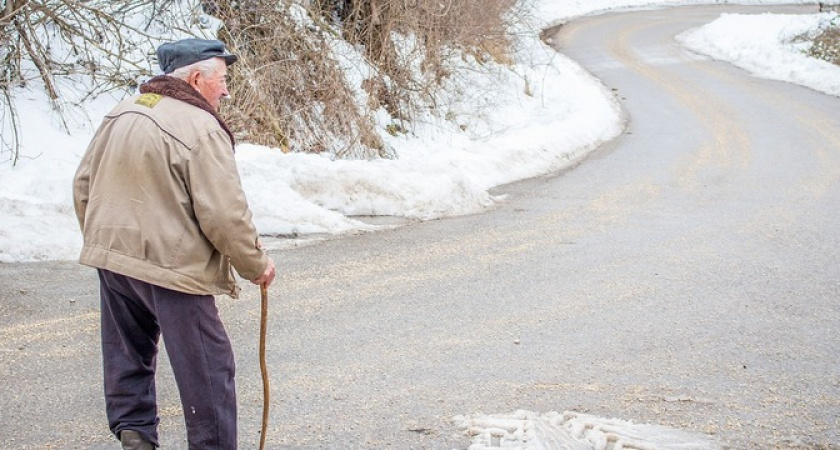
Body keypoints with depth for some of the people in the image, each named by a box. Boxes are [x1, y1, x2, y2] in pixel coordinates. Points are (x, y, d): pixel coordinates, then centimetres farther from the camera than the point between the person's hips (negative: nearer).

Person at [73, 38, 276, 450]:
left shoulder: (119, 115, 8)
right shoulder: (201, 129, -16)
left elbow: (83, 185, 15)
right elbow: (224, 215, -18)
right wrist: (256, 264, -4)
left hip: (112, 258, 8)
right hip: (172, 266, -8)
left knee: (129, 355, 21)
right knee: (207, 369, 3)